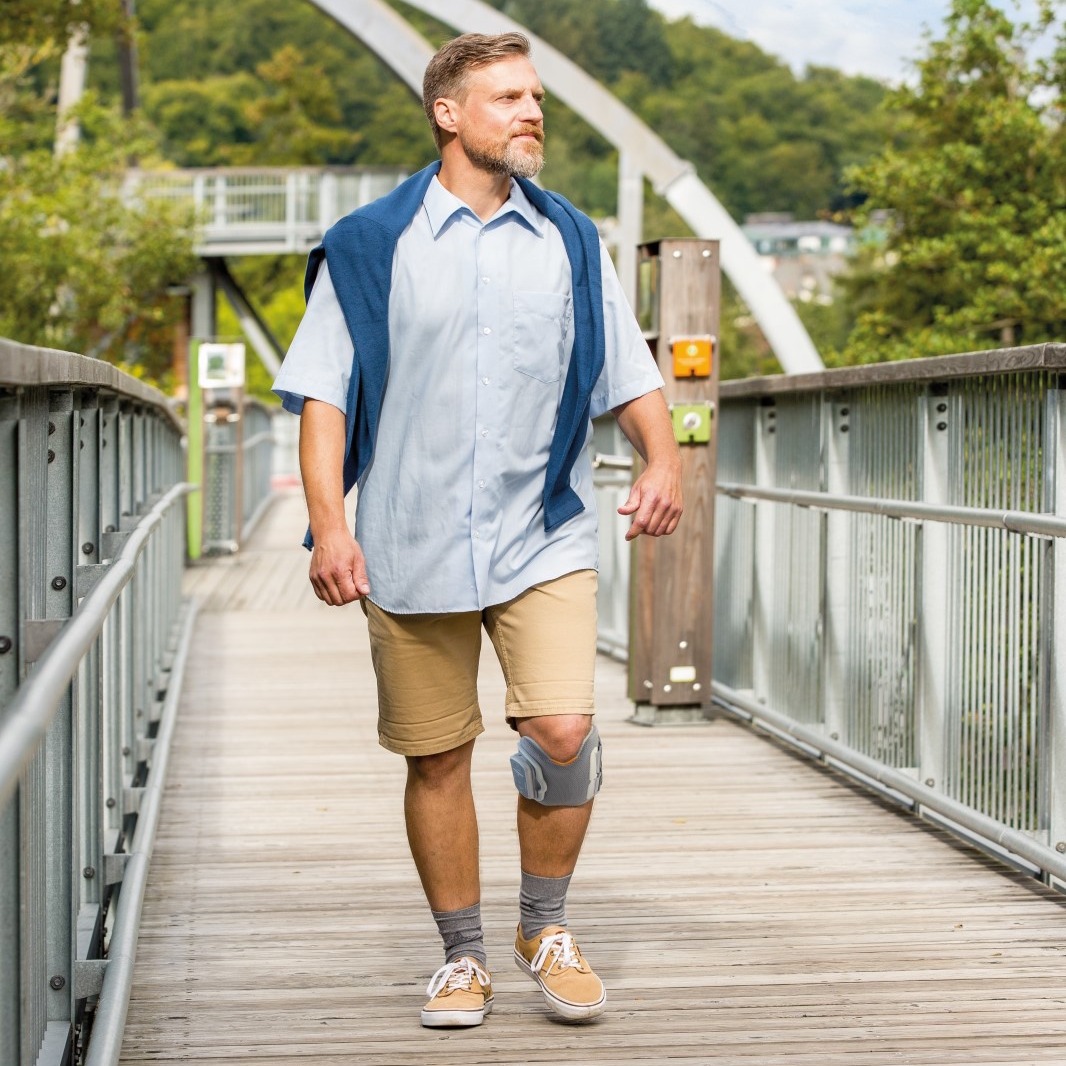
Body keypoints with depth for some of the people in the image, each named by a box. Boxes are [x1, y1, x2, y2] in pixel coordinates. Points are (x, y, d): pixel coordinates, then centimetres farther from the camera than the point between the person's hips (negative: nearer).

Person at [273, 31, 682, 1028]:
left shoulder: (570, 242, 10)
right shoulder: (369, 245, 2)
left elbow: (627, 376, 14)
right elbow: (324, 393, 1)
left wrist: (662, 457, -6)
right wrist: (329, 522, -10)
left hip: (545, 541, 1)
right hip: (411, 548, -1)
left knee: (563, 732, -14)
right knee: (436, 758, 6)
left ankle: (546, 925, 11)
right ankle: (463, 955, 23)